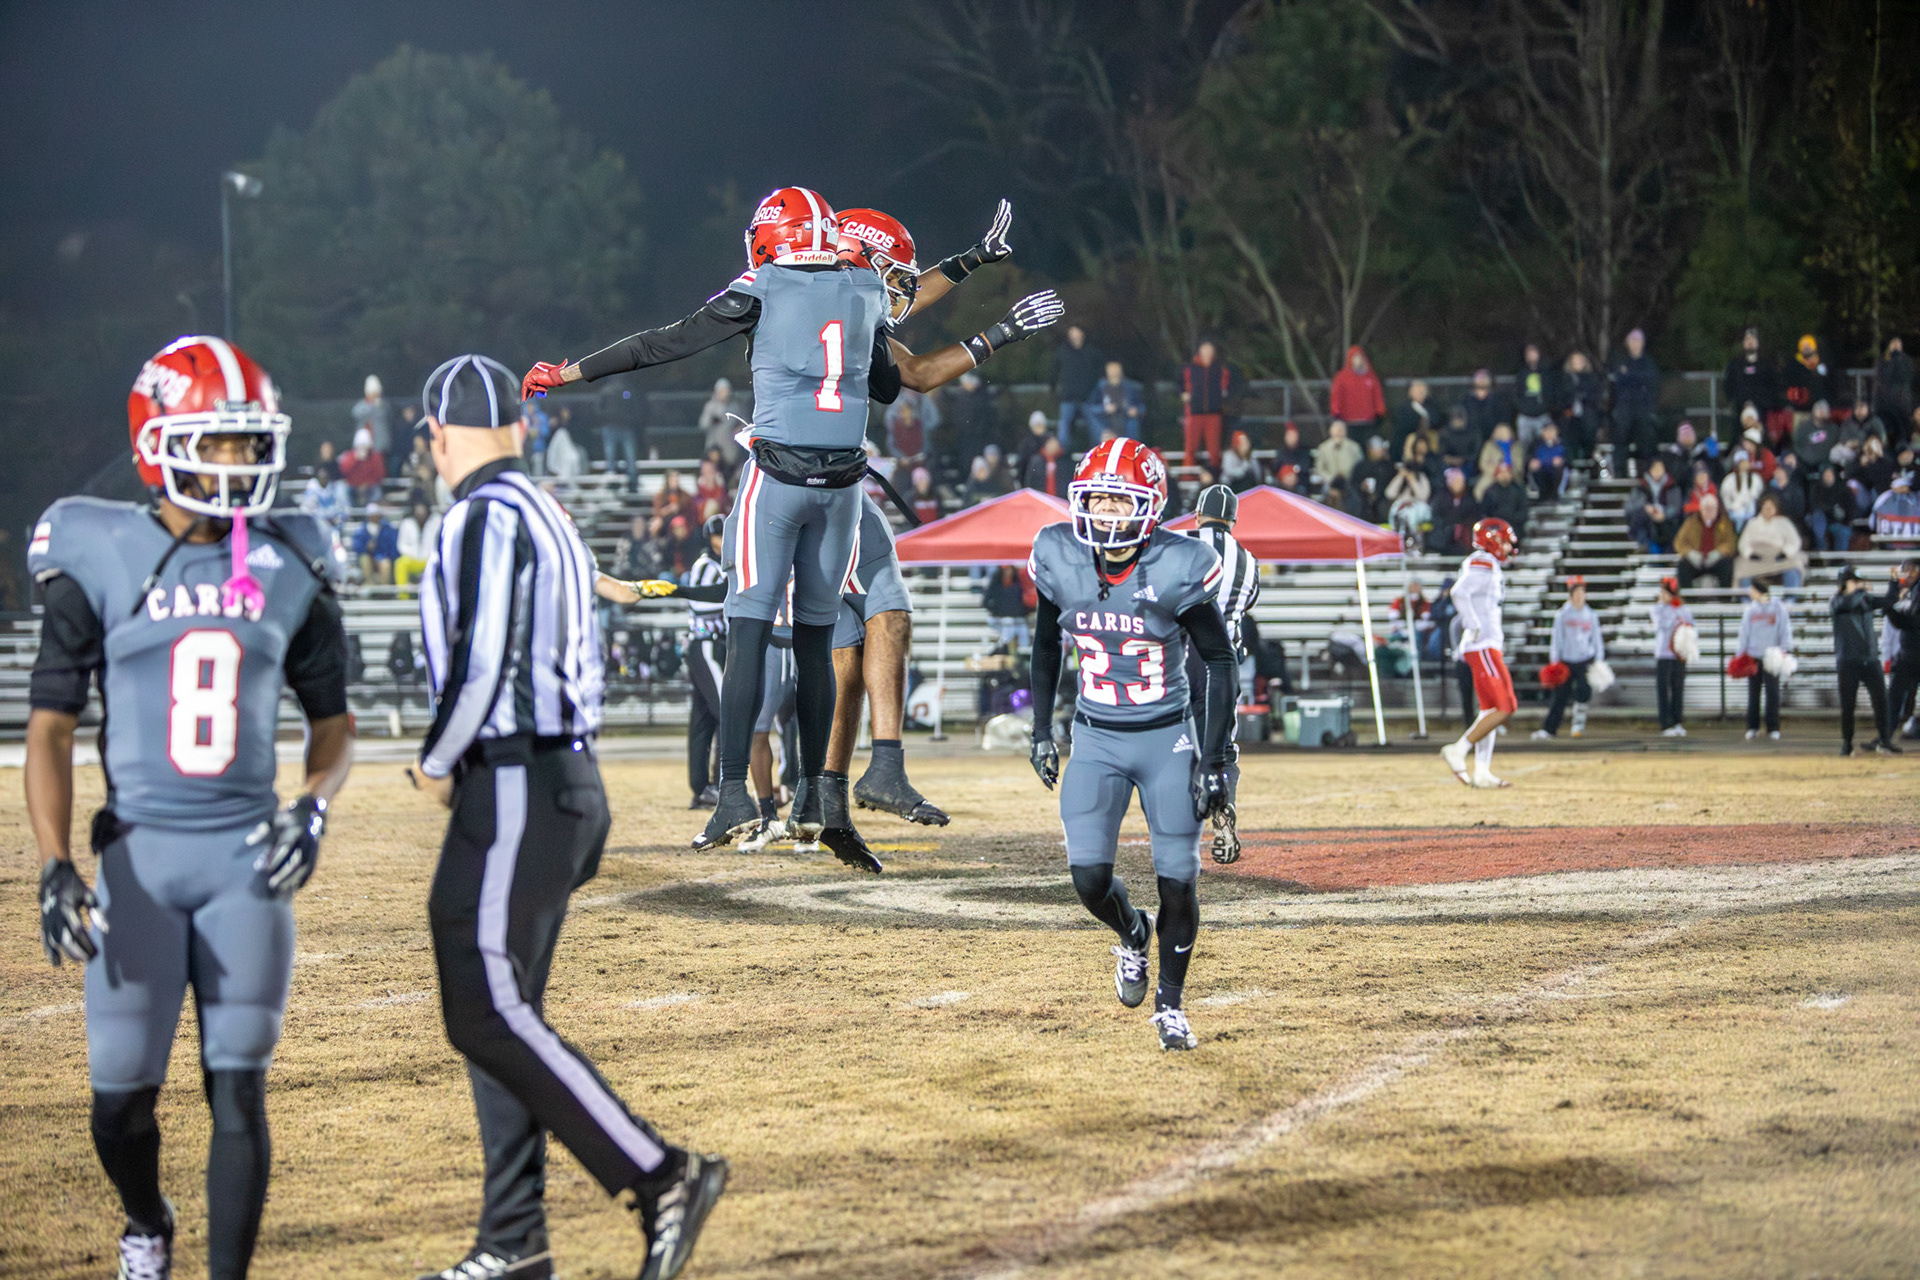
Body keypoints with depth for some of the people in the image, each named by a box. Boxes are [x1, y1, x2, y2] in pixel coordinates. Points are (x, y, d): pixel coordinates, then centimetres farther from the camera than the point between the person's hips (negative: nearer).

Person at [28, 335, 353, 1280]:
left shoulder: (290, 570, 5)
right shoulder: (99, 561, -2)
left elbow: (334, 726, 13)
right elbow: (50, 729, -2)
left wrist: (313, 806, -9)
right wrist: (54, 866, -13)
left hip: (247, 853, 1)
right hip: (139, 853, -1)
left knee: (238, 1090, -5)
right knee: (121, 1096, 2)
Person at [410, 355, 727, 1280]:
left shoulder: (484, 516, -12)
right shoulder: (551, 519, 18)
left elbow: (481, 661, -21)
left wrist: (436, 762, -7)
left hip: (515, 787, -10)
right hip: (568, 780, 10)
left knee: (488, 1014, -12)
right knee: (495, 1008, 12)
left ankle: (660, 1177, -16)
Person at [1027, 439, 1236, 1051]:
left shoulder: (1179, 566, -16)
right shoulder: (1060, 559, -7)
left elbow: (1220, 661, -7)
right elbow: (1047, 644, 12)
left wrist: (1214, 760, -10)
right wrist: (1041, 731, 9)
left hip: (1167, 737, -2)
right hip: (1096, 740, 2)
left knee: (1178, 881, -3)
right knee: (1089, 878, -10)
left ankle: (1170, 1002, 19)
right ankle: (1131, 934, 25)